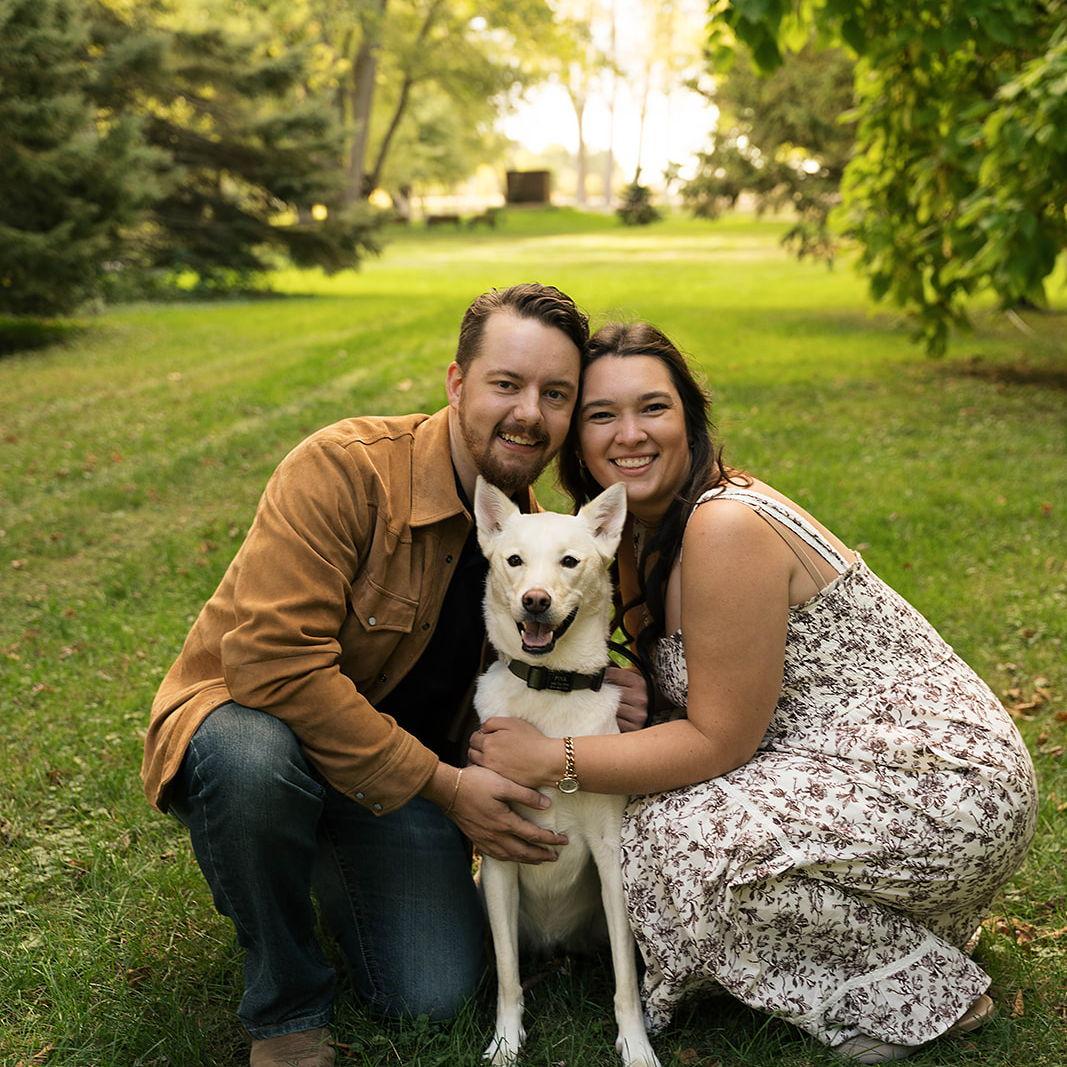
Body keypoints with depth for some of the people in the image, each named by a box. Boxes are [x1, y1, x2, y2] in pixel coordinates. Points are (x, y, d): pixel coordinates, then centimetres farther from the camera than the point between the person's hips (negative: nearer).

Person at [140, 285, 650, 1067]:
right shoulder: (344, 468, -23)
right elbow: (274, 659, -31)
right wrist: (442, 784, -27)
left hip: (407, 766, 5)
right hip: (249, 716, -5)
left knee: (437, 996, -8)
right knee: (254, 760, -40)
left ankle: (334, 865, 25)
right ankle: (285, 1004, -11)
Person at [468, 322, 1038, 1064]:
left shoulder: (727, 529, -23)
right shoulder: (641, 532, 5)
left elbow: (720, 741, -21)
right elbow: (678, 693, 9)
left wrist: (550, 762, -18)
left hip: (951, 788, -9)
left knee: (679, 835, -22)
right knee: (650, 800, 0)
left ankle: (921, 992, -1)